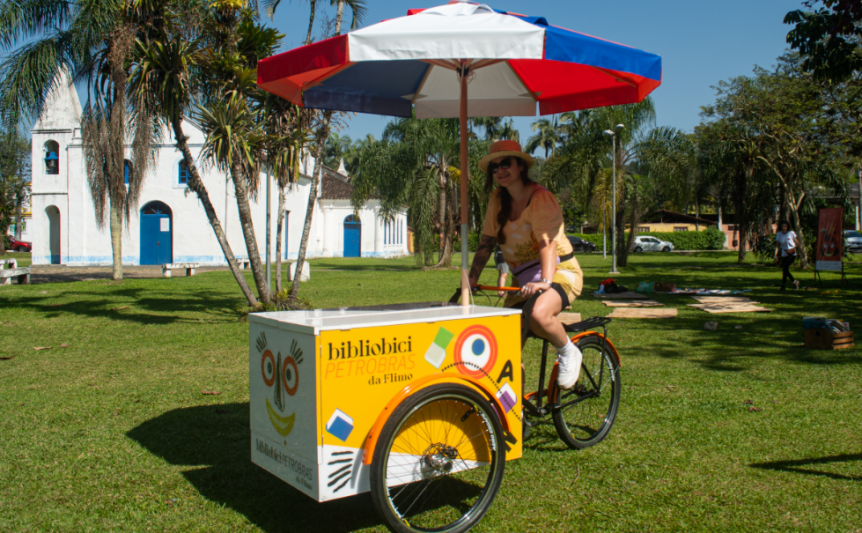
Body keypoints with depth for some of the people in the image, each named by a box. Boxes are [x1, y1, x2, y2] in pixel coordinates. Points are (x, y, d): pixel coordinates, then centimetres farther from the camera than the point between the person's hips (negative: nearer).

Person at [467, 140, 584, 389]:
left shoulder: (541, 198, -15)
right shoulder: (498, 199, 4)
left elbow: (547, 242, -26)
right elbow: (487, 241, 5)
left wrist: (544, 281, -40)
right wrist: (472, 276, -6)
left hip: (560, 272, -6)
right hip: (522, 280, 6)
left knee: (538, 315, -37)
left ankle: (568, 352, -7)